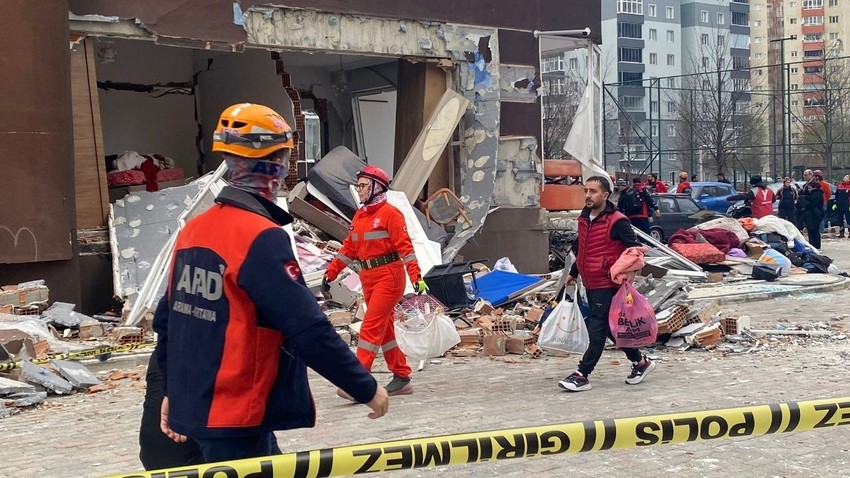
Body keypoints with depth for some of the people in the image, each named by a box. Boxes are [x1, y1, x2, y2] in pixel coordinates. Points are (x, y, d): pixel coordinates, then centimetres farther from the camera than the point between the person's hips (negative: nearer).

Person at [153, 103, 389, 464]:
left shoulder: (192, 230, 6)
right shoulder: (261, 238, -20)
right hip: (238, 418, -9)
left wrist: (173, 391, 25)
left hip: (196, 405, 9)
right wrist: (367, 389, -13)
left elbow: (167, 319, 14)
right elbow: (309, 331, -23)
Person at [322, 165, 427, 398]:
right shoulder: (359, 216, 13)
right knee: (384, 329, 12)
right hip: (368, 278, 8)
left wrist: (416, 276, -22)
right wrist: (330, 273, 14)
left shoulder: (389, 213, -10)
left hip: (388, 276, -8)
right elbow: (348, 249, 17)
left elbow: (404, 246, -15)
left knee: (371, 328, -13)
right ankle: (402, 378, 21)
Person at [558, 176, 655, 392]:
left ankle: (582, 375, -4)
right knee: (610, 328, 15)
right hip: (591, 284, 9)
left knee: (597, 330, -6)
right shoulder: (584, 219, 10)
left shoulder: (617, 221, -14)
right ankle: (640, 361, 30)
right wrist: (574, 273, 24)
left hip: (608, 285, -9)